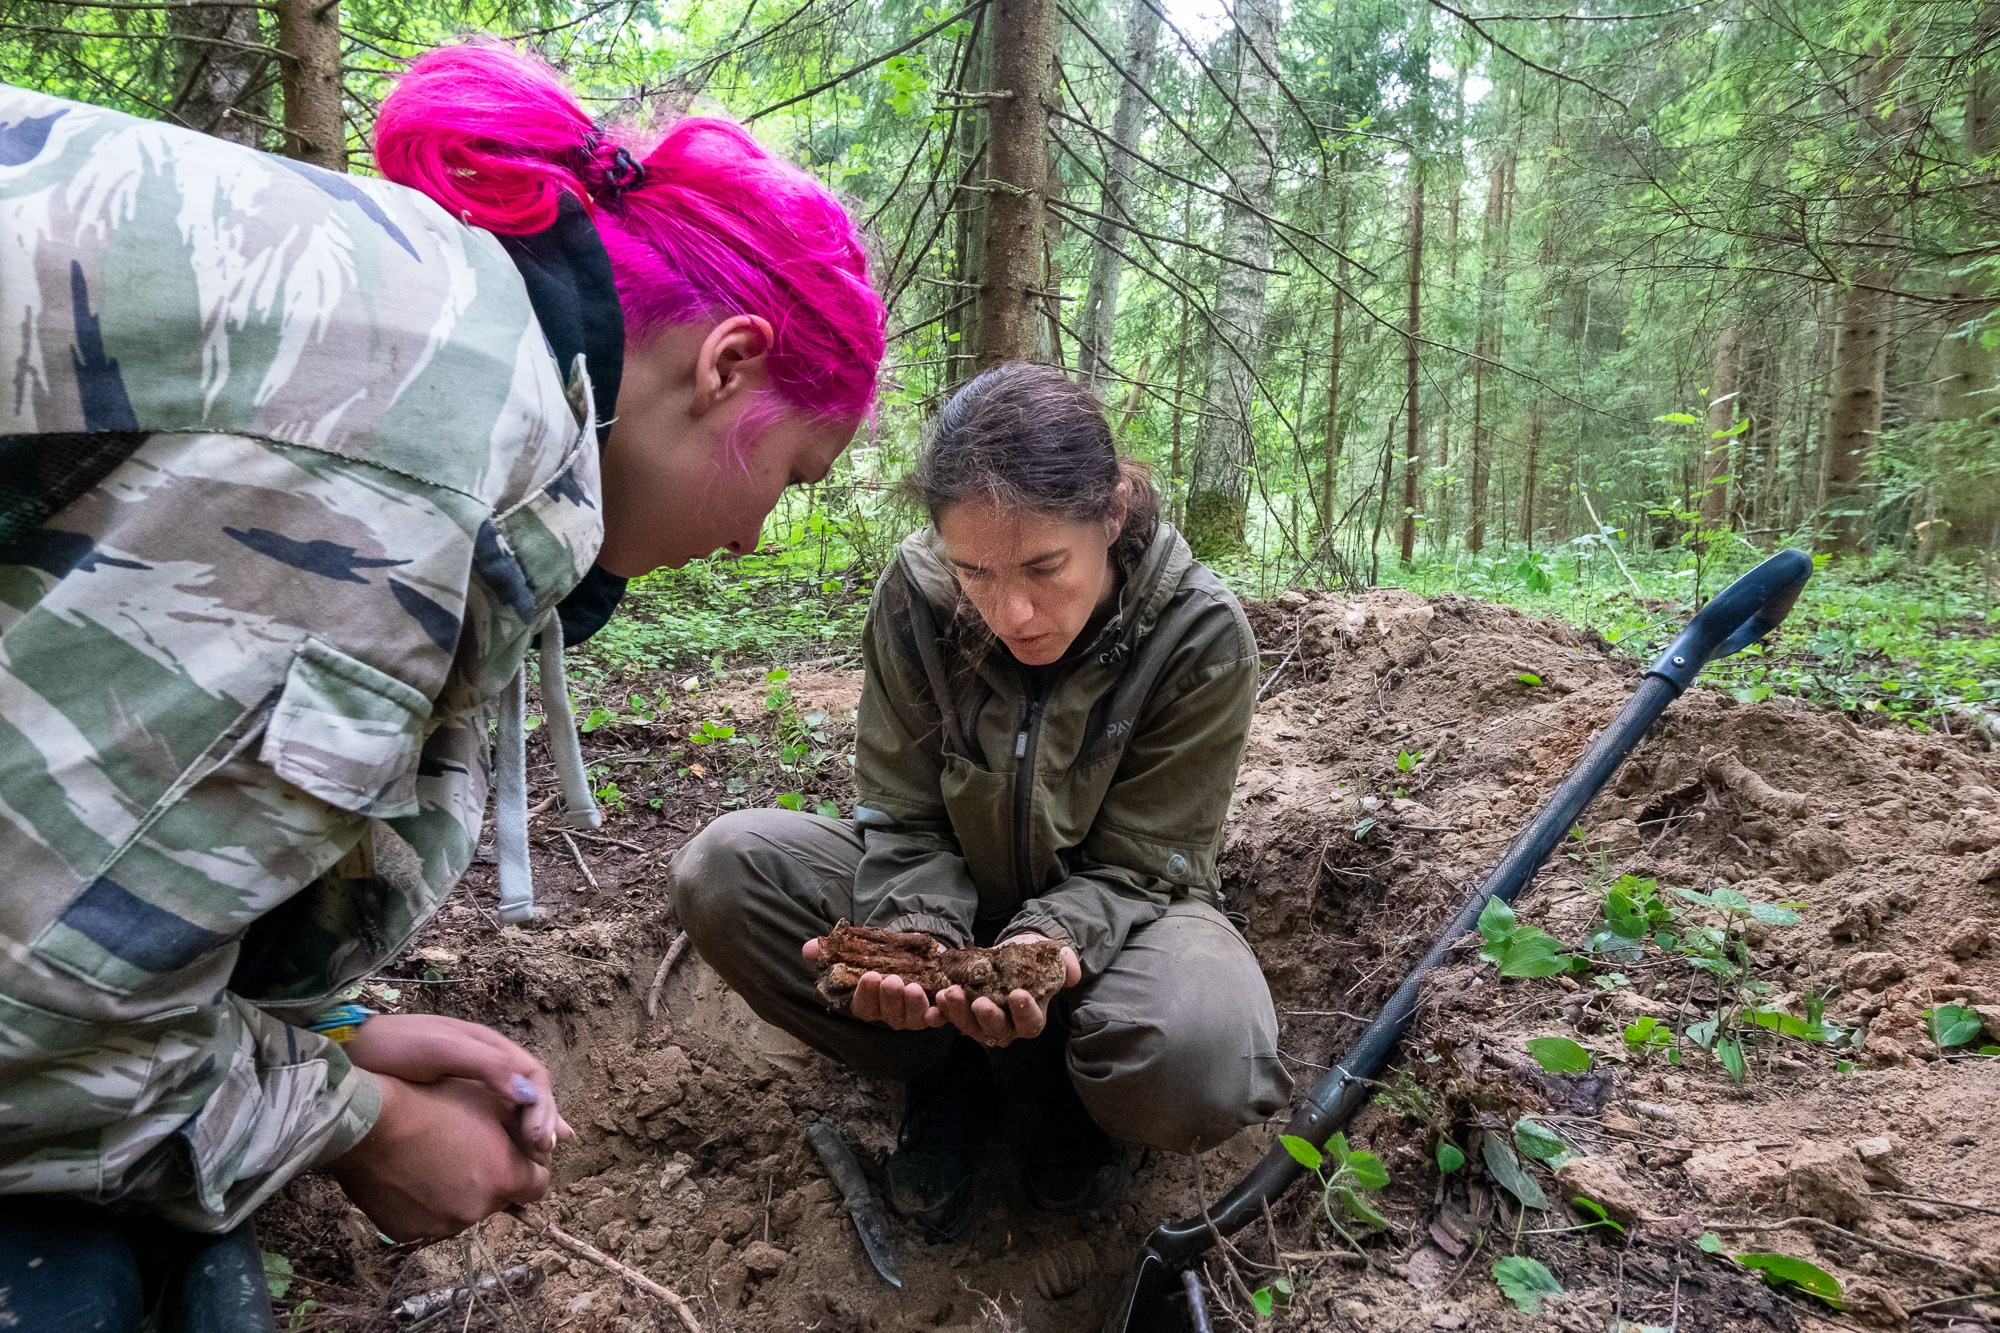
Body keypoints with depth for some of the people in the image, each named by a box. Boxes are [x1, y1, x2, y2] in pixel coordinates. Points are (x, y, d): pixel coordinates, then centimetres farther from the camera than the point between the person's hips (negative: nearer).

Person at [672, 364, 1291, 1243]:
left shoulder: (1202, 636, -23)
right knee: (719, 870, -21)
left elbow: (1133, 866, -16)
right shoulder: (916, 593, -18)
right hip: (956, 895, 2)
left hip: (1107, 912, -2)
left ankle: (1064, 1091, 0)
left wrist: (1052, 942, -38)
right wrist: (914, 933, -33)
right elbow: (903, 818, -11)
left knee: (1202, 1067, -37)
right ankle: (949, 1072, -8)